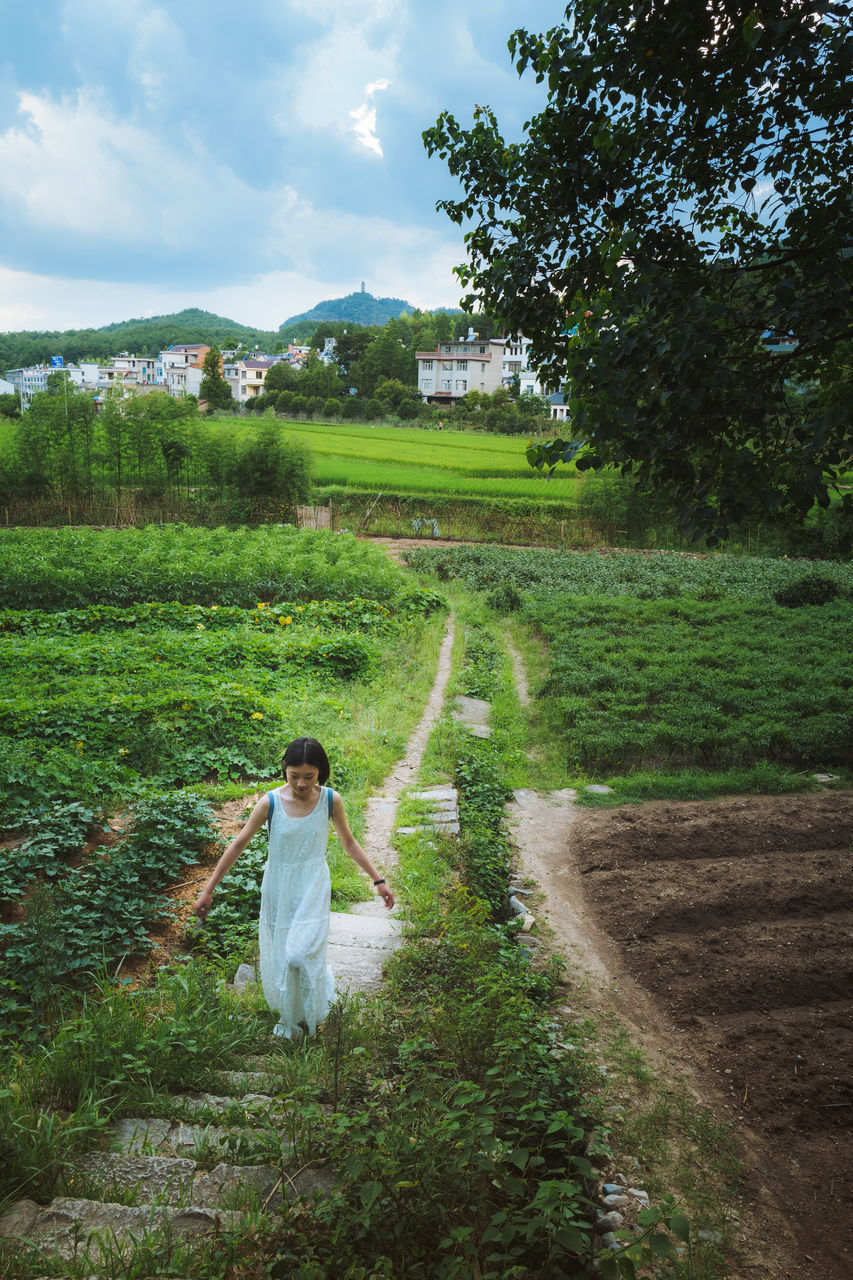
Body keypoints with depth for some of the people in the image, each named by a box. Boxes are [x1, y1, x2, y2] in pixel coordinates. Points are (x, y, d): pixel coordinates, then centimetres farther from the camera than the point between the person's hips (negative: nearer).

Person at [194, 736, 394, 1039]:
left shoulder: (330, 800, -13)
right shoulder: (270, 803, -16)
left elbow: (349, 843, 2)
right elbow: (238, 844, -6)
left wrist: (379, 880, 3)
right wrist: (208, 889, -4)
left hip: (312, 889, -1)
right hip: (278, 889, 1)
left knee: (300, 954, -11)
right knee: (278, 955, 11)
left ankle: (310, 1011, 21)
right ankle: (288, 1014, 40)